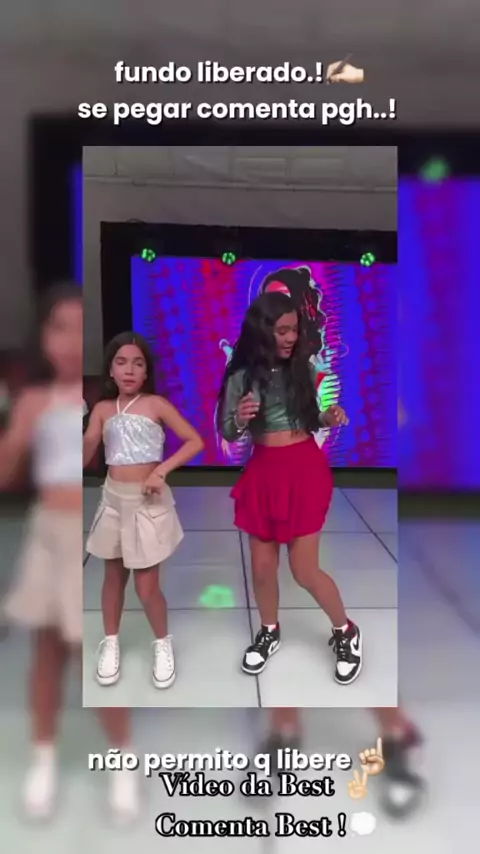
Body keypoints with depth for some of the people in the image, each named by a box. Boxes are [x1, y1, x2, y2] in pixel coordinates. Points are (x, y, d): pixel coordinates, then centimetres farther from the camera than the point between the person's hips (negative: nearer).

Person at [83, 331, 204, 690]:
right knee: (113, 577, 17)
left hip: (148, 500, -3)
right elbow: (85, 457, -5)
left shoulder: (156, 404, -6)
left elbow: (195, 441, -9)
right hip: (114, 499, 4)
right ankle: (111, 643, 37)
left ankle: (163, 643, 27)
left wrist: (162, 470, -19)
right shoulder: (102, 409, 3)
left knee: (146, 586, 1)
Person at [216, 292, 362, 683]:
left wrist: (330, 417, -10)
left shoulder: (303, 369, -1)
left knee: (304, 569, 1)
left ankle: (346, 632, 27)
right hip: (262, 473, 1)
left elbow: (309, 419, 11)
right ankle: (269, 632, 38)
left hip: (305, 470, -1)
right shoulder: (241, 377, -4)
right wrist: (240, 419, -21)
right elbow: (226, 432, 1)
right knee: (262, 565, 11)